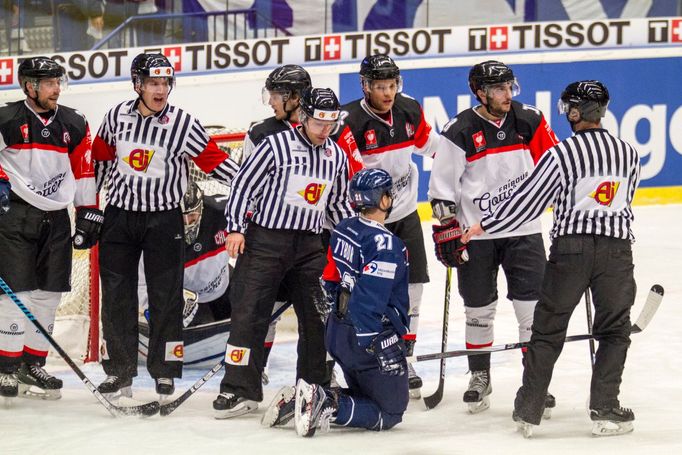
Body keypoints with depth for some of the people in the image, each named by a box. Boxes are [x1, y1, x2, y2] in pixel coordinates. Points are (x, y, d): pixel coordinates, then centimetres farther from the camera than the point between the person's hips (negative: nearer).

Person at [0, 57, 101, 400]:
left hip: (56, 218, 5)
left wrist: (89, 214, 12)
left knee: (48, 294, 6)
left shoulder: (74, 125, 9)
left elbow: (84, 171, 14)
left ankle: (32, 365, 17)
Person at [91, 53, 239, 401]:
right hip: (119, 215, 3)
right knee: (116, 295, 5)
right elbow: (100, 158, 13)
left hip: (163, 219, -3)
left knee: (165, 295, 0)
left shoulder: (183, 124, -9)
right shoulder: (117, 117, 1)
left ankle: (164, 371, 10)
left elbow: (214, 161, -6)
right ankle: (119, 369, 15)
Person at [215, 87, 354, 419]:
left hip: (309, 247, 5)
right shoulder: (276, 145, -8)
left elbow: (338, 203, 22)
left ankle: (315, 385, 20)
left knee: (318, 316, 7)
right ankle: (240, 390, -3)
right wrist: (235, 228, -13)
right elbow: (243, 184, -7)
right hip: (265, 240, -5)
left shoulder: (337, 157, 10)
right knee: (249, 313, -7)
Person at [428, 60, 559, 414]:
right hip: (475, 235, -2)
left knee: (532, 308, -1)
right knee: (478, 310, 9)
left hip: (524, 231, 2)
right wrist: (446, 232, -8)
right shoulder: (459, 132, -9)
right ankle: (479, 378, 25)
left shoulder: (529, 121, 0)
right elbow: (441, 188, -5)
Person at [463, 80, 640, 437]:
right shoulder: (629, 153, 4)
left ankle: (528, 411, 8)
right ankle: (604, 409, 5)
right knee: (614, 330, 12)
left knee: (549, 328, 7)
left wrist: (484, 226, 6)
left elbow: (527, 201, -5)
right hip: (617, 247, 2)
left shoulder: (562, 154, -8)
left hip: (571, 247, -2)